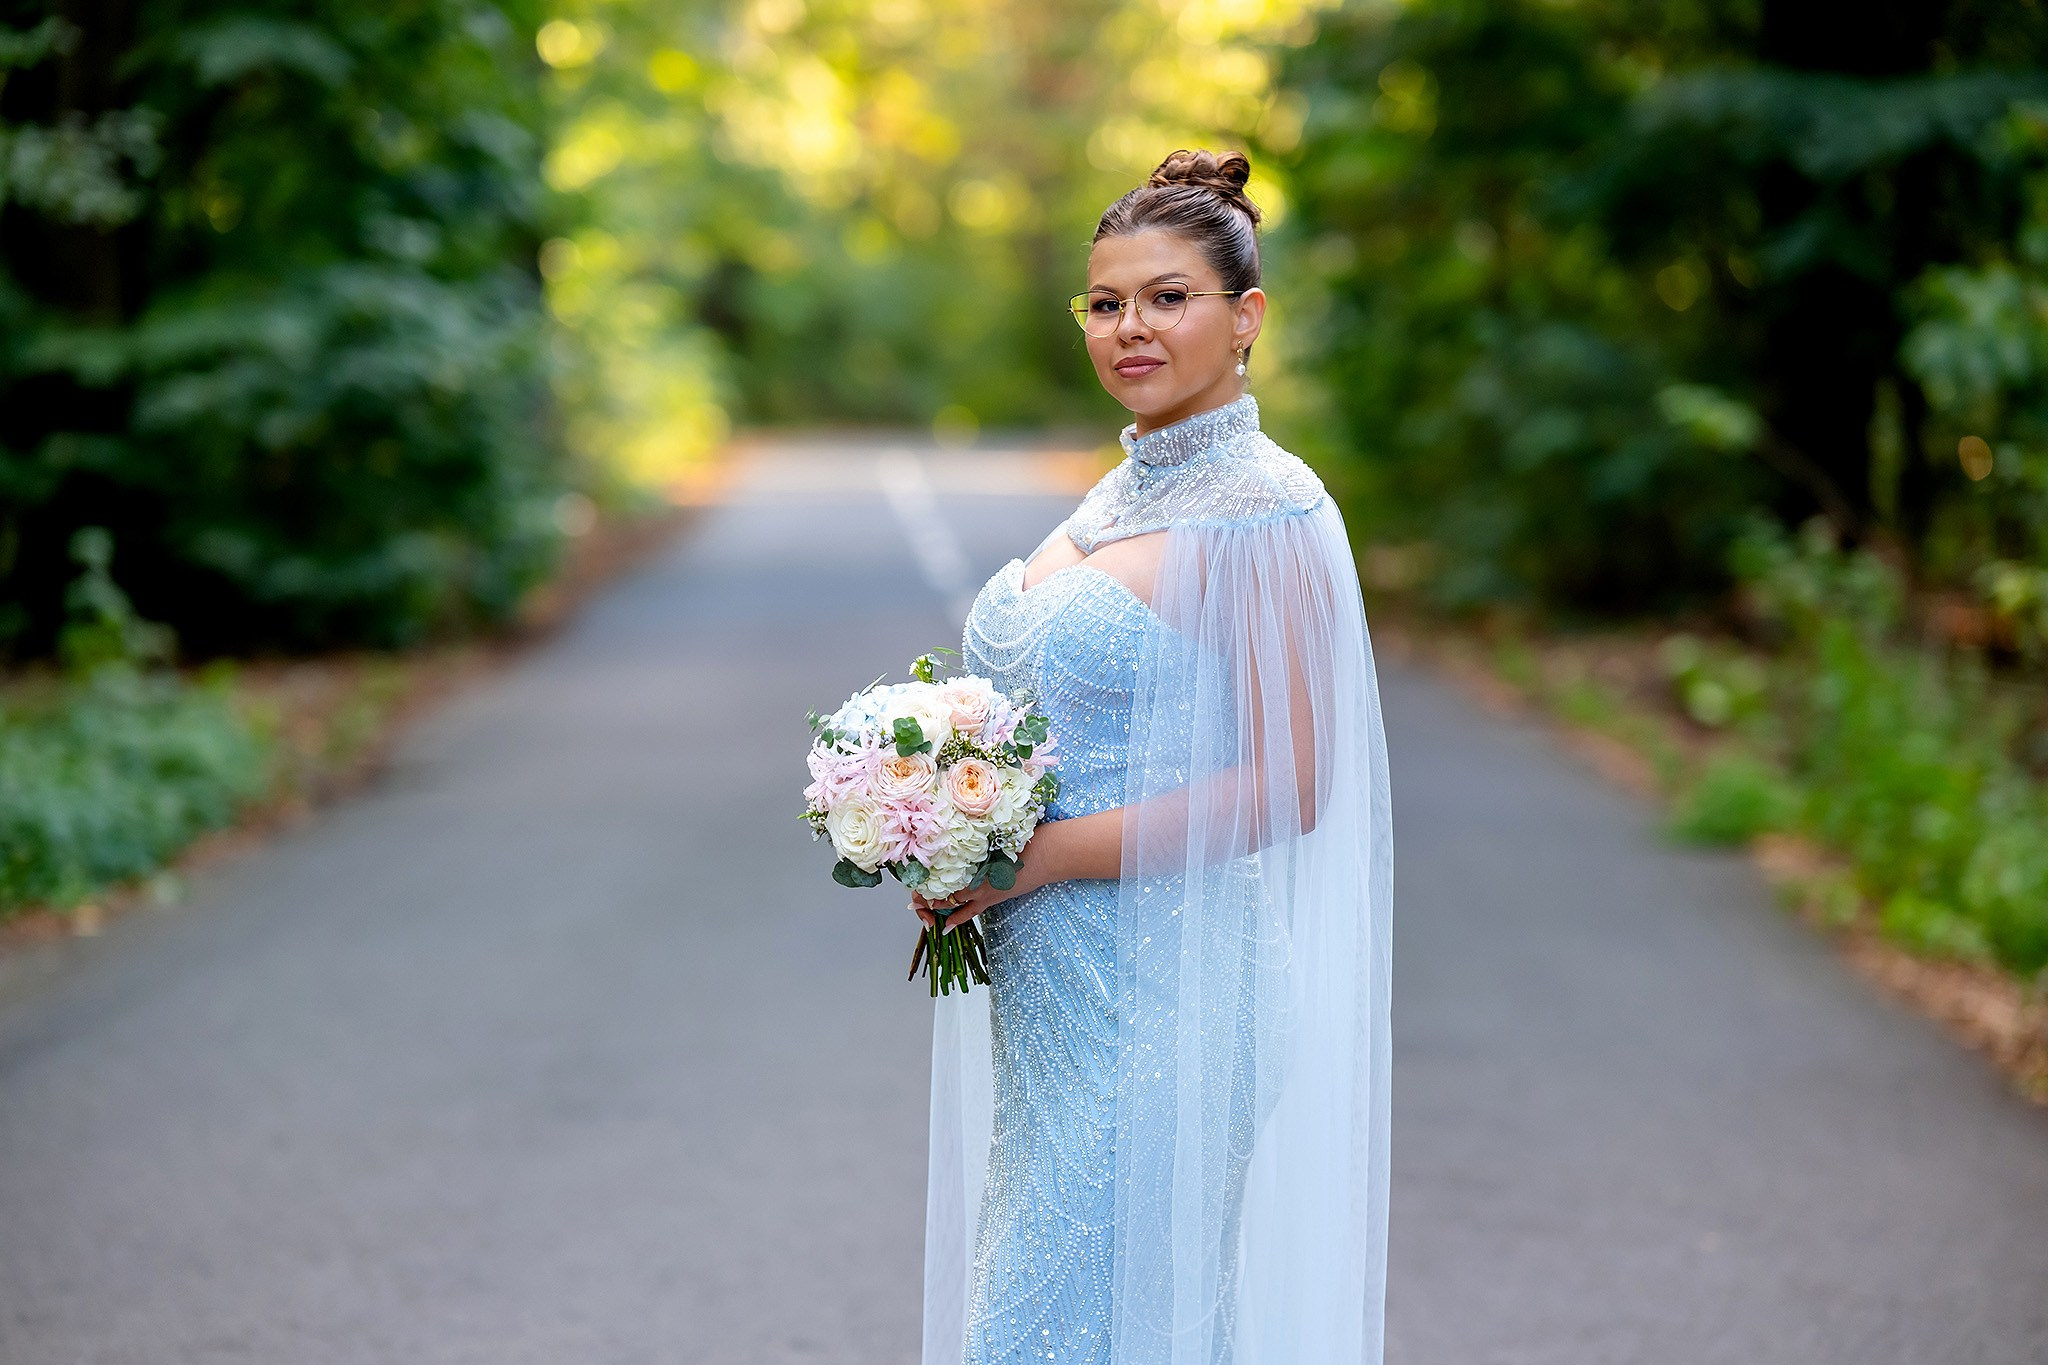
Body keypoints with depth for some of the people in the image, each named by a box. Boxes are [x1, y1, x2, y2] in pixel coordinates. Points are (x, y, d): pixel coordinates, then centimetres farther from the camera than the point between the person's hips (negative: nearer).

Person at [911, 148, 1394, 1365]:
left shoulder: (1262, 511, -13)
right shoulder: (1123, 491, 14)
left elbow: (1287, 786, -17)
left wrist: (1053, 853, -18)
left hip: (1159, 986, -9)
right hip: (1051, 987, 9)